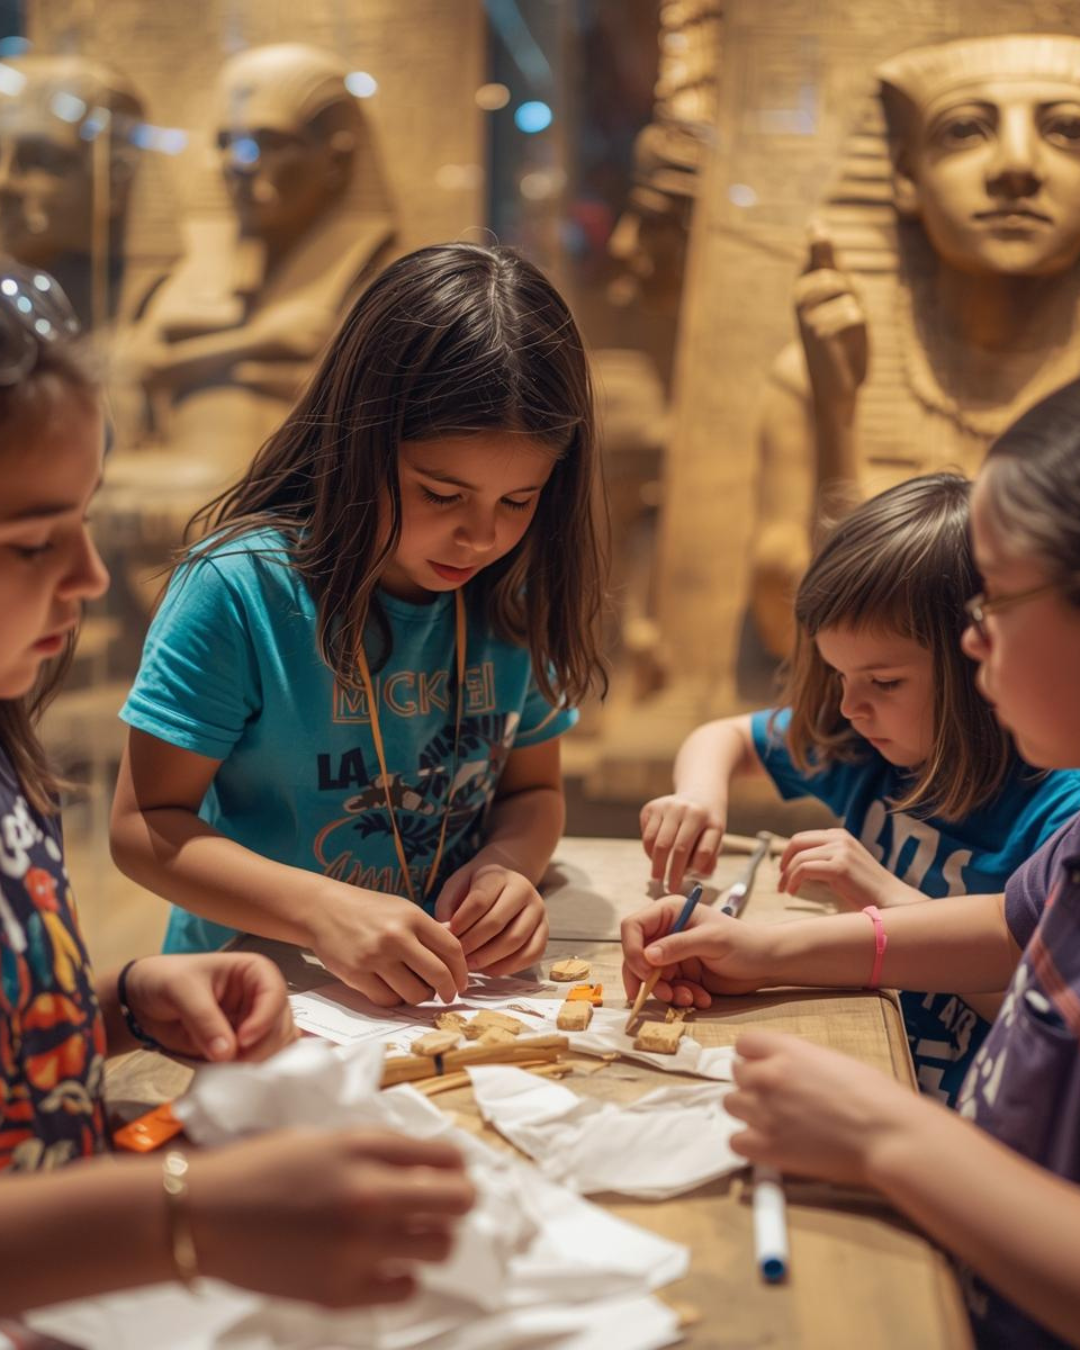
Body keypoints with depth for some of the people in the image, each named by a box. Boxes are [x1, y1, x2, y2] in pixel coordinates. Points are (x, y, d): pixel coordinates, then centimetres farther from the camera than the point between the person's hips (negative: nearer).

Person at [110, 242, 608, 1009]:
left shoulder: (516, 595, -1)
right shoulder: (242, 590, -15)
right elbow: (145, 827, -12)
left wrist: (508, 863, -13)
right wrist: (323, 909, -27)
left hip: (454, 993, 4)